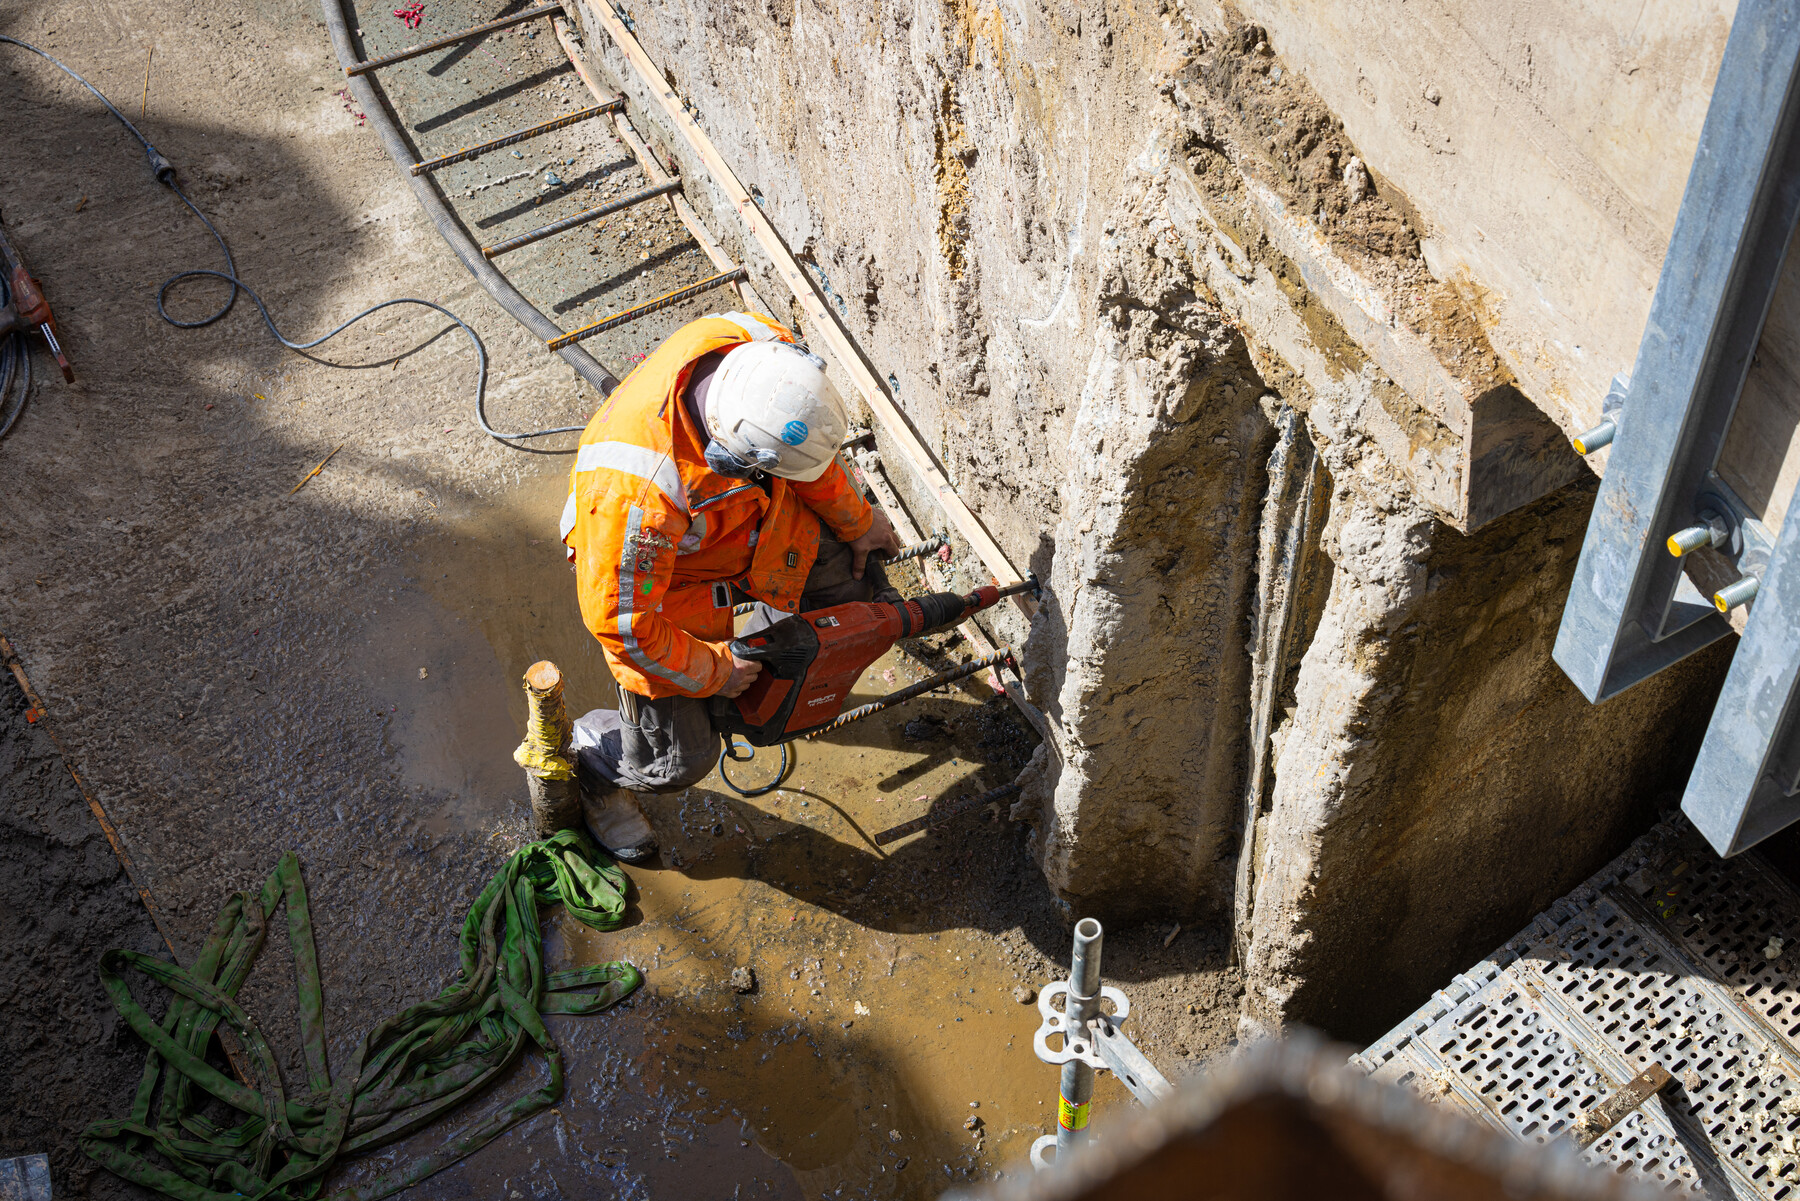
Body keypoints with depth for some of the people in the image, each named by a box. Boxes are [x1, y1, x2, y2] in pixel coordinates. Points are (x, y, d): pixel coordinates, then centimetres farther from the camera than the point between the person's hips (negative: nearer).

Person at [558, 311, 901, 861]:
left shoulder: (761, 343, -31)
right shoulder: (642, 496, -48)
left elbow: (808, 434, -6)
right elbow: (620, 623, -32)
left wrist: (853, 519, 8)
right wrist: (712, 673, -16)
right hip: (657, 572, -6)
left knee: (859, 589, 9)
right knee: (678, 760, 2)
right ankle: (586, 760, 36)